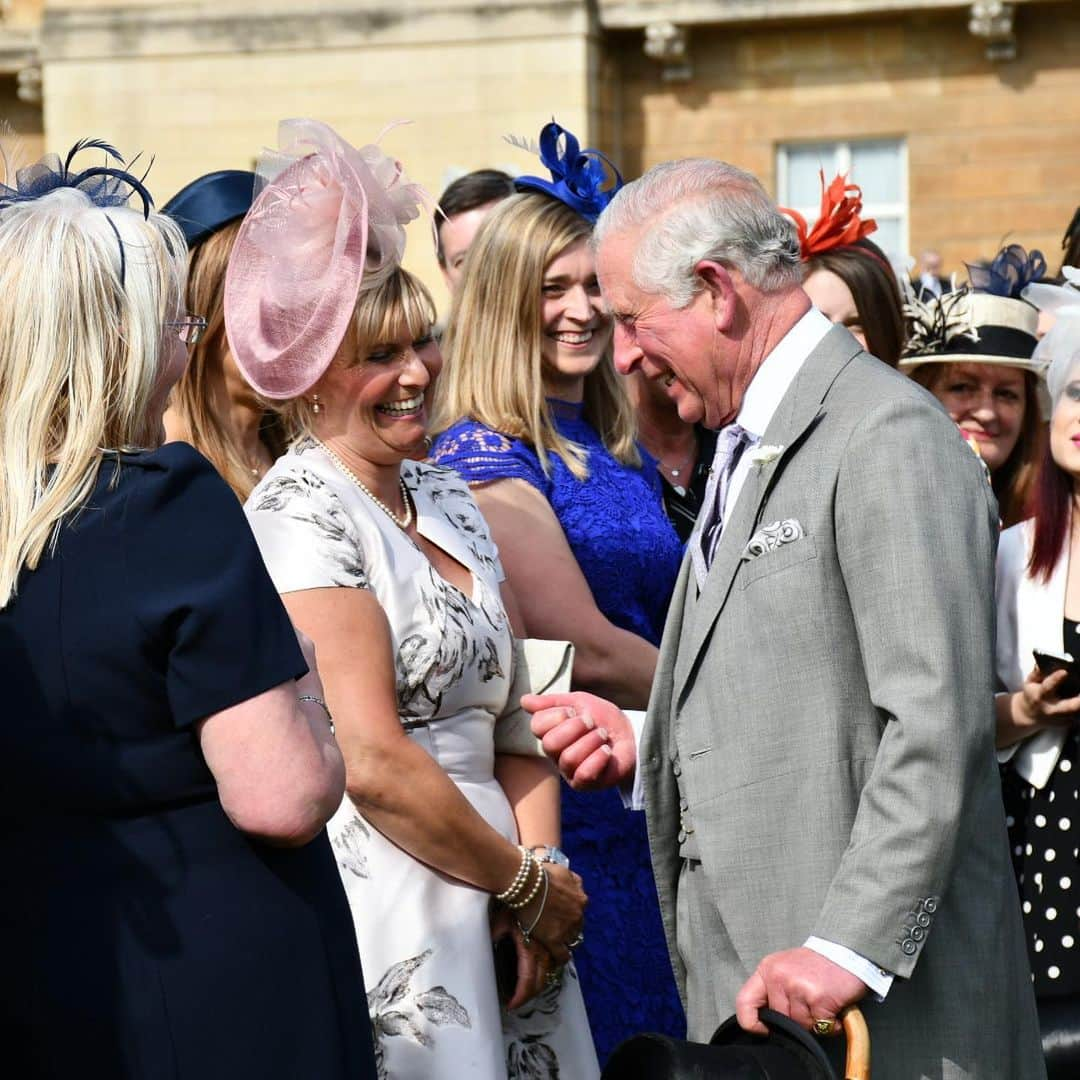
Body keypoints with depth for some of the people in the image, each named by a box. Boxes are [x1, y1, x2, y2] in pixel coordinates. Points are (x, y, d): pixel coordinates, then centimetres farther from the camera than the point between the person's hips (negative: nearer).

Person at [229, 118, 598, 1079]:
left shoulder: (449, 502, 13)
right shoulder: (301, 514, -12)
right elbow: (373, 765, -17)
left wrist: (542, 864, -4)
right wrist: (527, 885, -9)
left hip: (492, 919, 8)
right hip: (388, 920, -7)